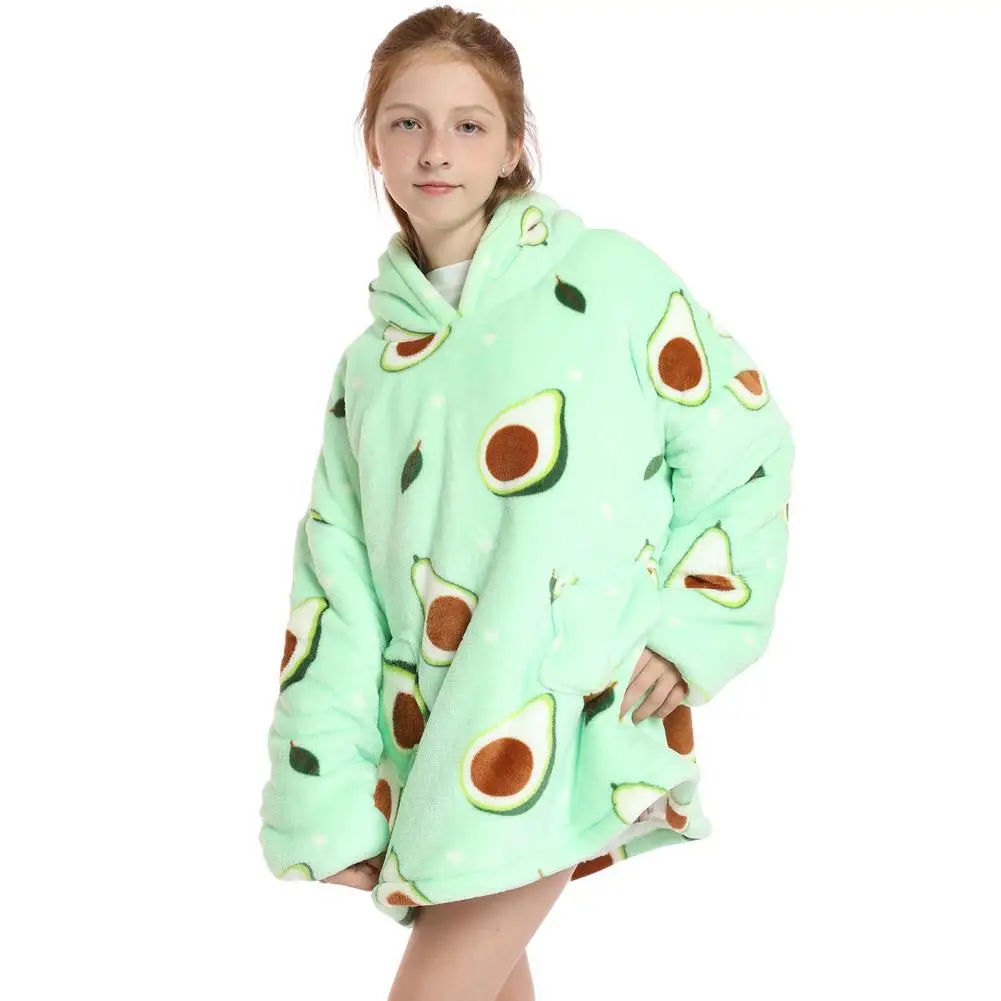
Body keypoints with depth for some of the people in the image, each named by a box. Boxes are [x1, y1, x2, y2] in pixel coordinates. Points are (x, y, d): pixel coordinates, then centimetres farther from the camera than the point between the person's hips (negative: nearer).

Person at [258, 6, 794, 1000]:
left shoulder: (608, 278, -2)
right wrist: (329, 801, 3)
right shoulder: (368, 362, 10)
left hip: (570, 722, -5)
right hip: (429, 739, 5)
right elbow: (334, 595, 8)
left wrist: (692, 629, -8)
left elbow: (745, 443, 2)